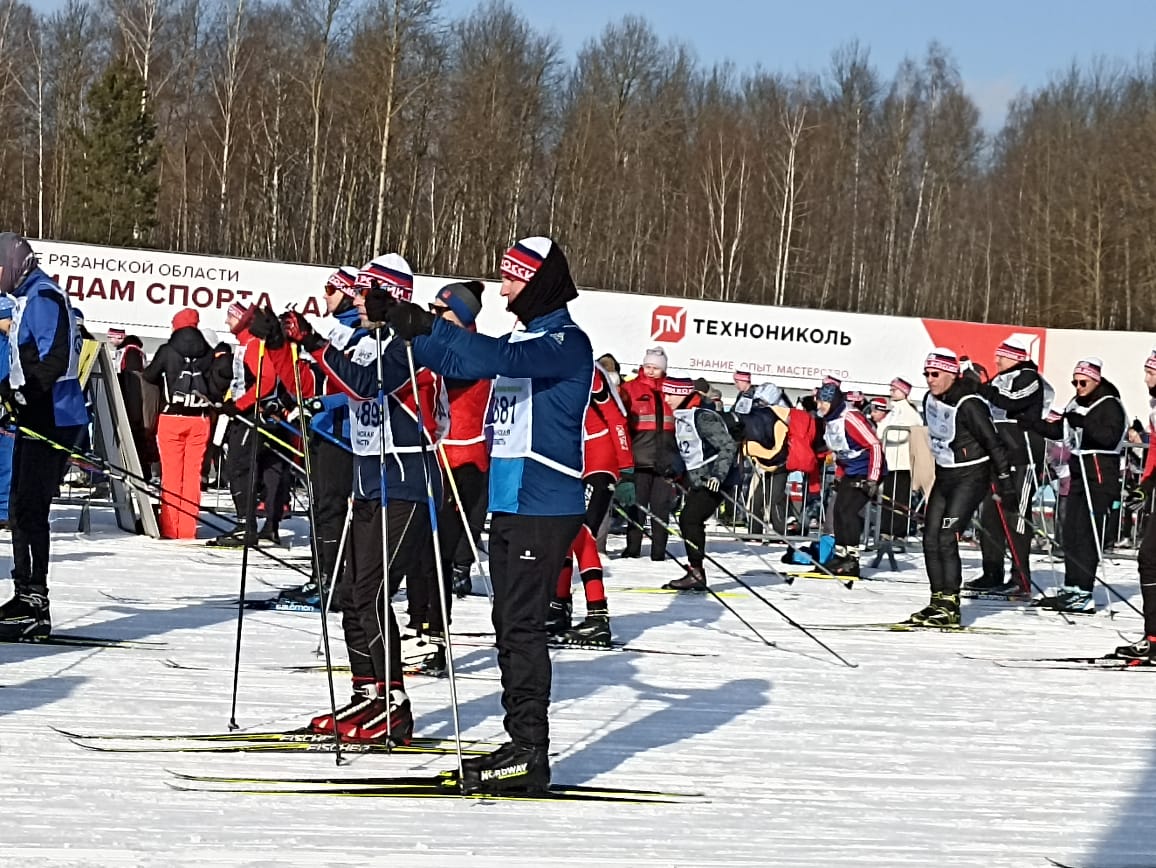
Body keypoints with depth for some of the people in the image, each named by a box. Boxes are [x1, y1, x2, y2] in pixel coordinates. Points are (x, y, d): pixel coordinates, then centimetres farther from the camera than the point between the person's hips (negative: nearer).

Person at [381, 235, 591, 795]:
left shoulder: (566, 342, -11)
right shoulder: (524, 338, 18)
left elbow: (497, 359, -27)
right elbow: (459, 361, 21)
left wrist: (426, 328, -30)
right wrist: (410, 328, 6)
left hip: (544, 507, -9)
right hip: (509, 502, 9)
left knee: (521, 625, -10)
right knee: (511, 625, 10)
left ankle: (530, 754, -7)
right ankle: (521, 745, 16)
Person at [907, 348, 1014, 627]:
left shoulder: (968, 405, -20)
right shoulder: (931, 400, 5)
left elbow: (992, 442, -19)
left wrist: (1005, 479, -19)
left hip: (971, 477, -9)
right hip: (944, 476, 9)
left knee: (946, 539, -16)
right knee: (931, 539, 4)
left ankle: (950, 606, -13)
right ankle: (938, 601, 10)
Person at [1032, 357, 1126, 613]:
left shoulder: (1110, 406, -9)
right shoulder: (1076, 405, 15)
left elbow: (1110, 438, -22)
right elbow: (1058, 431, 20)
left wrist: (1085, 424, -32)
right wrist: (1034, 424, 7)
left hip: (1101, 476, -9)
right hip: (1079, 473, 9)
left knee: (1087, 534, -12)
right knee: (1071, 532, 9)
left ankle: (1083, 595, -14)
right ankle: (1071, 589, 15)